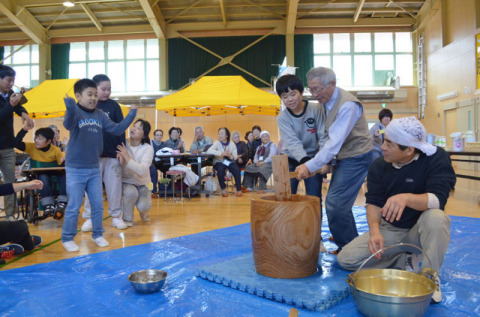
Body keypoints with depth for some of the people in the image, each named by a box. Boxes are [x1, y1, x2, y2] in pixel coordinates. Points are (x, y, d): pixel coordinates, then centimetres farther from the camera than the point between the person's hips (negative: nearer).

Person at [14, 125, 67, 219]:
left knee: (65, 177, -32)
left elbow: (62, 164, -3)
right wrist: (24, 129, -18)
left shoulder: (56, 150, -3)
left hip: (55, 173, 0)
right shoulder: (32, 147, 0)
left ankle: (61, 204, -31)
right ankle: (48, 205, -32)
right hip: (41, 175, 0)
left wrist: (64, 161, -28)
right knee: (43, 178, -37)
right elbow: (17, 143, -11)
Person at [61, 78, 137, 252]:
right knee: (74, 206, 2)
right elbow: (68, 124, -34)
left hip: (94, 168, 5)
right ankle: (67, 238, 19)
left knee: (98, 204, 12)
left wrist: (131, 115, -3)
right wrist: (70, 108, -53)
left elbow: (117, 129, 4)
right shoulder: (75, 112, -12)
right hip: (75, 169, -5)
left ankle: (97, 234, 29)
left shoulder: (100, 115, 4)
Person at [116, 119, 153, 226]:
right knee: (131, 192, -33)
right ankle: (127, 218, -5)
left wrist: (127, 157, -33)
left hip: (142, 183, -1)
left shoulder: (147, 148, -15)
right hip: (126, 181, 1)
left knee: (143, 206, -24)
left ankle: (143, 211, 18)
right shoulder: (123, 144, -9)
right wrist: (119, 156, -29)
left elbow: (142, 170, -28)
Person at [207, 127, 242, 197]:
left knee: (236, 169, -27)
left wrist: (230, 156, -26)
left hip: (230, 162, 2)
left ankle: (239, 189, -15)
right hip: (219, 162, -2)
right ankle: (223, 189, -14)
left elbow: (235, 157, -1)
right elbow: (209, 151, -21)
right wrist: (222, 153, -31)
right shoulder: (217, 143, -2)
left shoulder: (232, 144, 5)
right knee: (220, 170, -33)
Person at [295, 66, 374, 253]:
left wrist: (310, 166, -30)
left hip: (356, 157, -9)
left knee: (335, 204, -12)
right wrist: (325, 162, 0)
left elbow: (335, 143, -28)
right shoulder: (325, 102, 3)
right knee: (340, 203, 14)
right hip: (343, 157, 9)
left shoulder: (347, 105, -24)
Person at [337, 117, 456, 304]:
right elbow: (373, 203, -10)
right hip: (389, 230, 3)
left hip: (419, 231, -3)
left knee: (435, 217, -38)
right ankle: (405, 263, 2)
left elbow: (438, 199, -29)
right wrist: (374, 230, -29)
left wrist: (407, 198, -49)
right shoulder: (379, 166, -6)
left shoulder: (436, 158, -16)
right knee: (345, 259, -12)